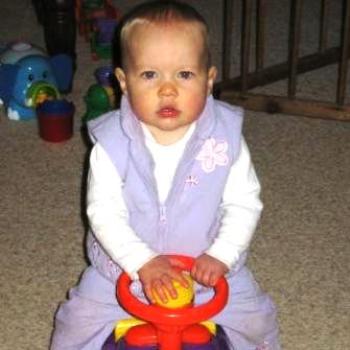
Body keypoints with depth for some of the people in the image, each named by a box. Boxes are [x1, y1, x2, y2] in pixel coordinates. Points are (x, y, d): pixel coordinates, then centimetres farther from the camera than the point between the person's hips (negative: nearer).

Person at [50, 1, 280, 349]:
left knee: (252, 321, -2)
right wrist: (143, 262, -28)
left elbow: (244, 204, -10)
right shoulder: (111, 144, -18)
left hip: (207, 269, 0)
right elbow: (104, 213, -18)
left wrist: (221, 255, -22)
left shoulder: (226, 138, -15)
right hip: (124, 268, 0)